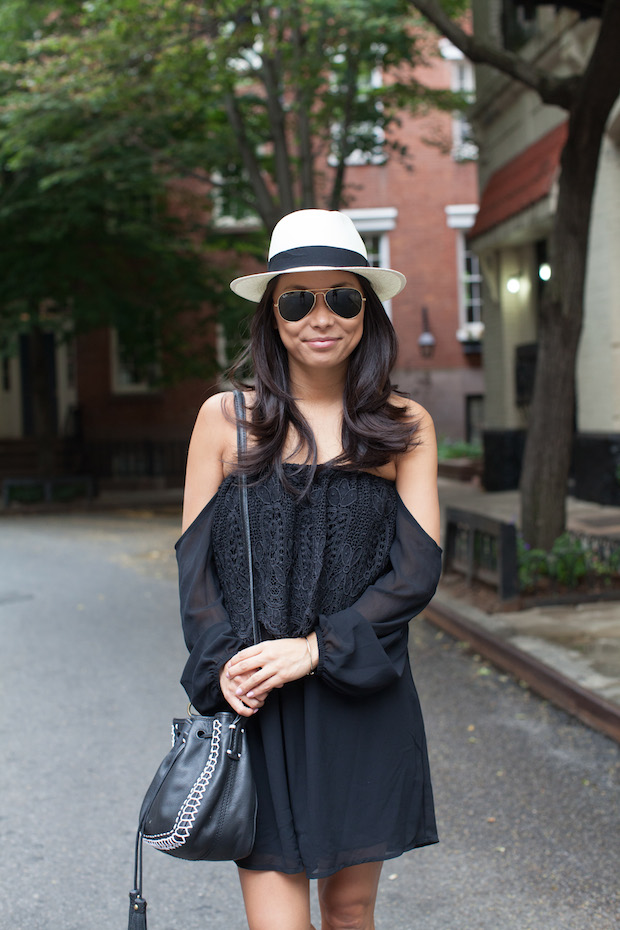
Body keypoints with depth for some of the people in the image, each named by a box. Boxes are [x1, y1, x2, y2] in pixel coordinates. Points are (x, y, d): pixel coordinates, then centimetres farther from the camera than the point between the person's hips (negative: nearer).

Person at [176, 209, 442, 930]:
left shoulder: (405, 426, 3)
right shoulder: (225, 418, 3)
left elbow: (417, 570, -3)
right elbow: (196, 560, 3)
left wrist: (315, 647, -14)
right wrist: (224, 665, -12)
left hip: (364, 699, 1)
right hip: (254, 703, -1)